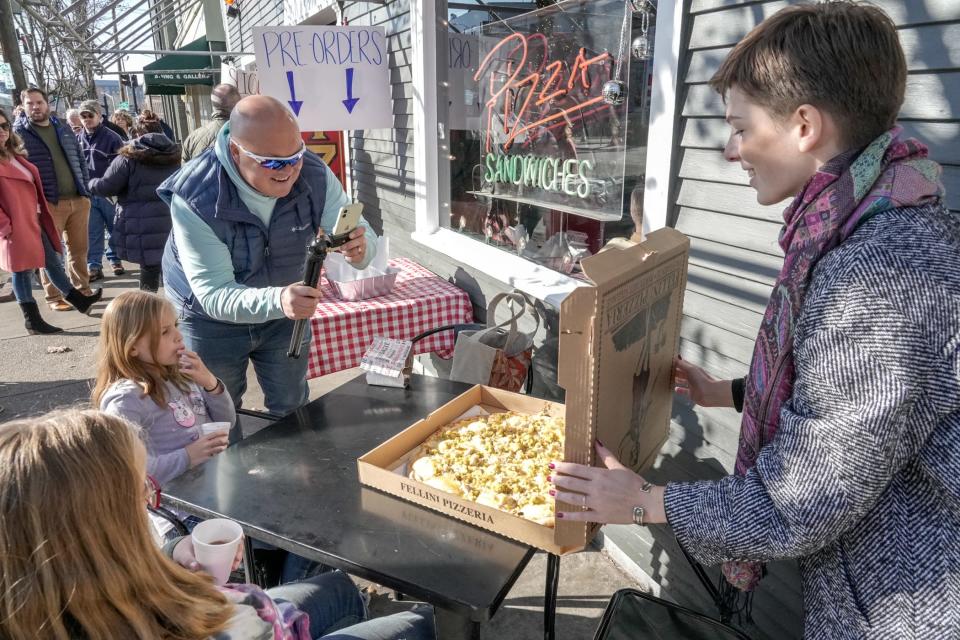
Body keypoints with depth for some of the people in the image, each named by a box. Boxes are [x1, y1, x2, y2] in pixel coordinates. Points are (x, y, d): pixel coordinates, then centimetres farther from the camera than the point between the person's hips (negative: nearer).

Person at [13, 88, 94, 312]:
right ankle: (54, 297, 11)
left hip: (78, 200, 4)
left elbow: (80, 161, 18)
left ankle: (82, 291, 23)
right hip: (47, 203, -4)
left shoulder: (63, 130, 14)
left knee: (79, 250, 11)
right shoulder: (18, 132, -1)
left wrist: (86, 191, 10)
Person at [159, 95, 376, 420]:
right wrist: (278, 301, -56)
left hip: (284, 310, 3)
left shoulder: (314, 175, -23)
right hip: (211, 321, -2)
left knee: (293, 410, 21)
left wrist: (359, 249, -46)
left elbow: (361, 234, -19)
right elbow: (213, 294, -36)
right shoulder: (194, 199, -33)